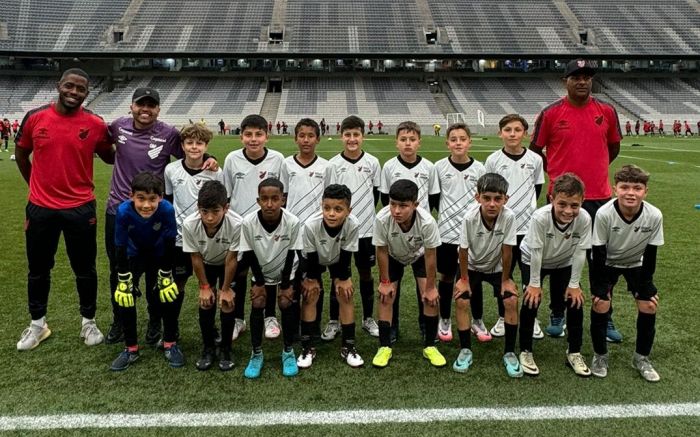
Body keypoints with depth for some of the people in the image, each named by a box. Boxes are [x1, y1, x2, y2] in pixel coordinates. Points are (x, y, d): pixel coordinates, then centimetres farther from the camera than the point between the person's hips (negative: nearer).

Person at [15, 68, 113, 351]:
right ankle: (37, 324, 33)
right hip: (41, 208, 1)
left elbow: (109, 158, 9)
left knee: (85, 269, 10)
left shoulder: (96, 125, -7)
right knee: (38, 269, 15)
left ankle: (88, 322, 29)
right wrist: (38, 186, 15)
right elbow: (21, 154, 12)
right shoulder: (35, 117, -4)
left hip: (81, 208, -1)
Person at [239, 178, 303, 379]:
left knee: (287, 304, -7)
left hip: (287, 272, -1)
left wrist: (285, 285, -11)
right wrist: (259, 283, -9)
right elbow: (249, 255, -15)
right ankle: (256, 354, 11)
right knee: (257, 305, -5)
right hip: (261, 272, 1)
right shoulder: (248, 222, -30)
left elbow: (290, 255, -18)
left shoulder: (293, 222, -32)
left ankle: (288, 352, 12)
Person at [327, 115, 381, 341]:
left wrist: (365, 213, 6)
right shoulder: (332, 164, -3)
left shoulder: (372, 162, 0)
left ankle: (368, 318, 26)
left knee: (366, 272, 12)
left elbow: (376, 193, 8)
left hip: (366, 229, 1)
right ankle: (334, 321, 19)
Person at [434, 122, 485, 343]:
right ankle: (445, 320, 24)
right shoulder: (439, 167, -2)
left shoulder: (479, 168, 0)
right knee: (446, 276, 9)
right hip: (446, 232, 0)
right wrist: (443, 215, 1)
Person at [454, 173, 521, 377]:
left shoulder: (509, 217, -31)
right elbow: (463, 251, -19)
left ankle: (509, 352, 1)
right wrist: (464, 279, -12)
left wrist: (505, 279, -12)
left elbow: (506, 251, -21)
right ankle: (465, 350, 1)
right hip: (472, 265, 0)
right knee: (462, 301, -17)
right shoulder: (470, 218, -31)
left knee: (511, 301, -17)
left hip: (497, 267, 0)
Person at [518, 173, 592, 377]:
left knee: (575, 301, -4)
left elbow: (580, 253, -20)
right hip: (533, 260, -3)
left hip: (564, 263, 3)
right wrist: (534, 283, -21)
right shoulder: (540, 217, -38)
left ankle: (574, 352, 14)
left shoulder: (584, 219, -31)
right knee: (532, 299, -13)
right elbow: (536, 252, -28)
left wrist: (574, 284, -14)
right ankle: (525, 352, 3)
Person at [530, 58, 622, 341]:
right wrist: (556, 171, 6)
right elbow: (535, 149, 6)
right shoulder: (551, 113, -3)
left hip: (599, 196, 2)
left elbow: (613, 147, 17)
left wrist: (594, 169, 14)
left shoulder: (607, 111, 4)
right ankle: (557, 315, 24)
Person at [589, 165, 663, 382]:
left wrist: (646, 288, -10)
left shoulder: (654, 216, -27)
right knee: (600, 306, -11)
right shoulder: (604, 214, -33)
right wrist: (599, 288, -20)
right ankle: (600, 355, 12)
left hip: (637, 264, 2)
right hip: (607, 263, -2)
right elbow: (598, 254, -22)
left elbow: (650, 255, -13)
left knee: (648, 307, -4)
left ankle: (641, 358, 18)